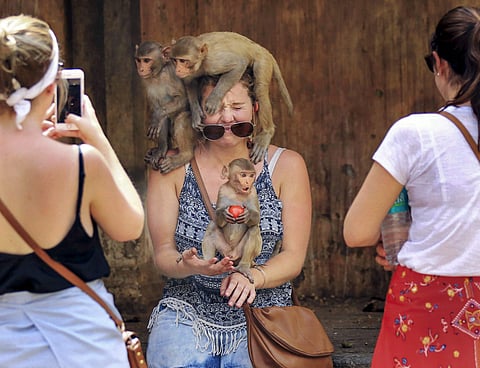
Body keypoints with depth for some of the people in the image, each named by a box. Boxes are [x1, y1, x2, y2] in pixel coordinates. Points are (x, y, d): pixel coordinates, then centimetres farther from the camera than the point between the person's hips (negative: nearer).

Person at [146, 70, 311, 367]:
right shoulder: (172, 167, 3)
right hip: (187, 316, 0)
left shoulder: (286, 166, 3)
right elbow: (163, 251, 1)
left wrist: (252, 277, -20)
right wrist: (187, 266, -22)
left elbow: (293, 256, 0)